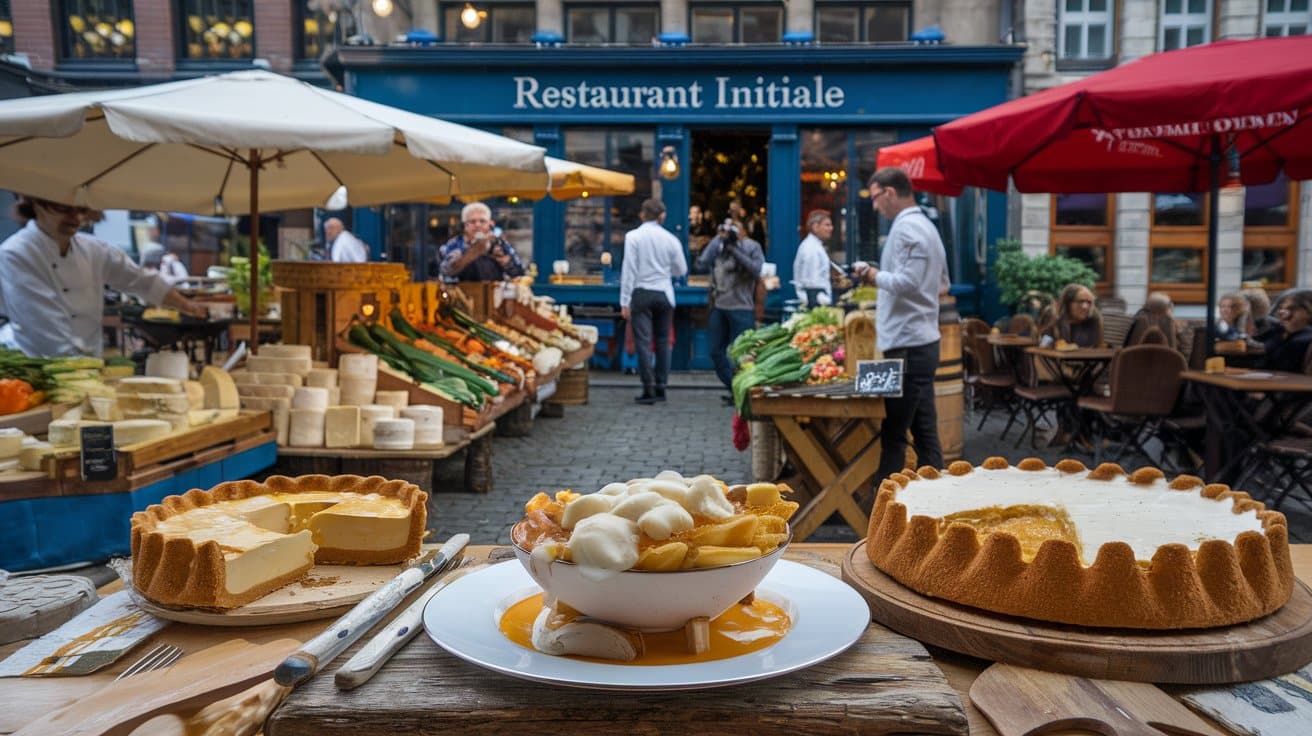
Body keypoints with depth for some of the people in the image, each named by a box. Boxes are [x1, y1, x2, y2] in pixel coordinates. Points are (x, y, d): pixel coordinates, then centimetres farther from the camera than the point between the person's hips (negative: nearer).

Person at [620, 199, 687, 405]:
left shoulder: (633, 236, -5)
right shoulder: (670, 239, 2)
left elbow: (629, 270, -8)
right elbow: (681, 270, 8)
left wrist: (624, 302, -6)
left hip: (641, 293, -3)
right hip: (664, 295, 3)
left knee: (643, 342, -2)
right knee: (662, 341, 11)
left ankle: (649, 390, -7)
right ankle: (660, 388, 13)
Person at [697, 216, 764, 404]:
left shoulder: (751, 246, 0)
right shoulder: (717, 246, 11)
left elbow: (757, 270, -16)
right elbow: (702, 264, -4)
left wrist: (735, 250, -15)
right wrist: (718, 240, -5)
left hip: (741, 308, -5)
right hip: (719, 306, 6)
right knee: (716, 352, 9)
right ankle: (734, 388, 23)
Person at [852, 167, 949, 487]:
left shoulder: (906, 227, -13)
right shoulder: (926, 226, 18)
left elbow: (907, 282, -24)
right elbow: (942, 284, 24)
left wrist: (875, 276, -8)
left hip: (907, 345, -10)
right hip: (923, 341, 10)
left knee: (893, 435, -6)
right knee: (924, 430, 12)